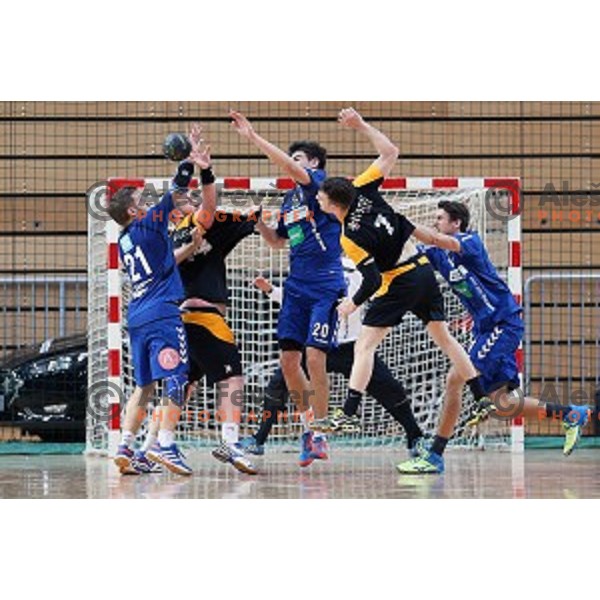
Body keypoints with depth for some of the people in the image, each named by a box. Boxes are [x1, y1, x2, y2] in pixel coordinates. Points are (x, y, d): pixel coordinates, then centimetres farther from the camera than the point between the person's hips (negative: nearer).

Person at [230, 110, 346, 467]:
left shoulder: (321, 183, -4)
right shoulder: (290, 198, 18)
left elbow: (291, 168, -23)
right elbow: (279, 241, 28)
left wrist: (254, 138, -24)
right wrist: (259, 223, 9)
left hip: (326, 286, -8)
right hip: (297, 286, 8)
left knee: (314, 357, -13)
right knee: (289, 359, 0)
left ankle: (320, 434, -5)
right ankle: (310, 423, 16)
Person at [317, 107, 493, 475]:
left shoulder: (350, 239, -21)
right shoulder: (362, 190, -7)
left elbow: (373, 281, -20)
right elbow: (390, 152, 2)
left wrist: (353, 304, -4)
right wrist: (361, 125, 1)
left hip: (401, 283, -8)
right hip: (424, 269, 8)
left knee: (365, 346, -5)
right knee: (443, 337, 18)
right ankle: (483, 400, 21)